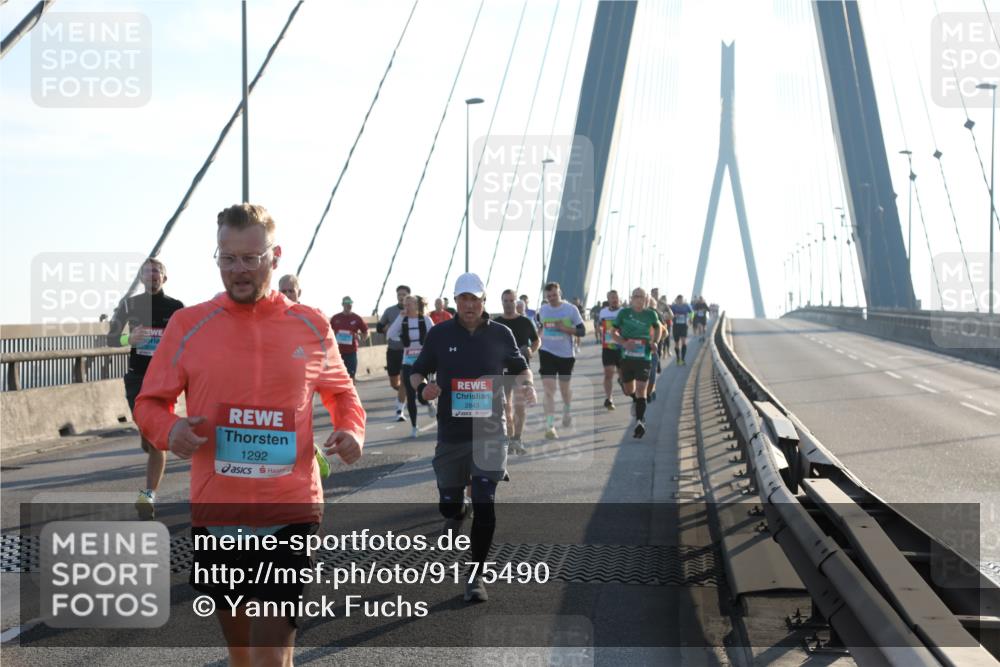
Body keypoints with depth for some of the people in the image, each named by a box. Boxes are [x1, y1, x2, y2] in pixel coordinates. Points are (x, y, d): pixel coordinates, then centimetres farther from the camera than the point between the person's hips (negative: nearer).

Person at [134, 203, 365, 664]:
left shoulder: (312, 327, 3)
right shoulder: (187, 325, 1)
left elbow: (341, 393, 18)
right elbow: (150, 403, 7)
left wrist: (352, 430, -4)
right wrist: (169, 430, -16)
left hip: (290, 514, -1)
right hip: (216, 514, 2)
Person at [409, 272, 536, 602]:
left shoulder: (500, 334, 1)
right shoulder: (440, 334, 0)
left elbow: (519, 367, 16)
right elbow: (417, 372, 9)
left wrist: (526, 385, -6)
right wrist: (422, 387, -14)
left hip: (489, 432, -1)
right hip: (450, 434, 1)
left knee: (484, 505, -10)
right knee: (448, 505, 9)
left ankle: (475, 576, 5)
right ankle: (457, 512, 49)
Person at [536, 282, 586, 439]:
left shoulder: (571, 309, -8)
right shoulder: (542, 310, 2)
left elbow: (582, 330, -8)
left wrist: (565, 328, -21)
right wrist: (539, 340, 12)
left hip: (566, 354, -1)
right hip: (547, 353, 1)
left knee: (564, 388, 14)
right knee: (549, 389, -10)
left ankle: (567, 411, 46)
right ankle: (550, 426, -13)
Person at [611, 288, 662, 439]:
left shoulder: (651, 314, 0)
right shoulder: (624, 313, -1)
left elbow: (657, 328, 20)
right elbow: (614, 332, 2)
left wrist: (655, 342, 2)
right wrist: (624, 343, -17)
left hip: (644, 357, -2)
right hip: (627, 357, 2)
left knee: (641, 389, -14)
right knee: (628, 390, 13)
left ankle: (640, 421, -14)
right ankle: (638, 402, 46)